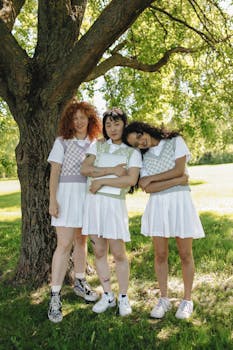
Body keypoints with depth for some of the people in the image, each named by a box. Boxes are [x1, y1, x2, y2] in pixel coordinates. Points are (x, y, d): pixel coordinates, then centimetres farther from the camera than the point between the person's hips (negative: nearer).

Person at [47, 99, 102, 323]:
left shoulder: (94, 143, 11)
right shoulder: (62, 142, 0)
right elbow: (54, 173, -5)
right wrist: (52, 200, -12)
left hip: (88, 195, 4)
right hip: (67, 194, -4)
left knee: (81, 240, 13)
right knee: (64, 244, -8)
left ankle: (80, 283, 30)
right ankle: (55, 296, -2)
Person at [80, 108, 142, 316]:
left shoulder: (133, 152, 3)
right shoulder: (97, 146, 12)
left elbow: (131, 180, -12)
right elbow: (85, 169, -2)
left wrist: (101, 181, -11)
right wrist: (111, 170, -11)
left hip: (115, 204, -3)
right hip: (93, 201, 4)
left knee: (118, 253, -1)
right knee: (99, 251, 8)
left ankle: (123, 297, 18)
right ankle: (108, 296, 23)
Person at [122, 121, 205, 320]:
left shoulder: (175, 141, 3)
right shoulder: (144, 157, 8)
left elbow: (179, 170, -10)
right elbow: (148, 188, -6)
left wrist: (151, 178, -6)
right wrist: (177, 181, -13)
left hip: (180, 201, -2)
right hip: (157, 205, 3)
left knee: (185, 254, 3)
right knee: (160, 255, 5)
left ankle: (187, 300, 17)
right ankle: (164, 299, 20)